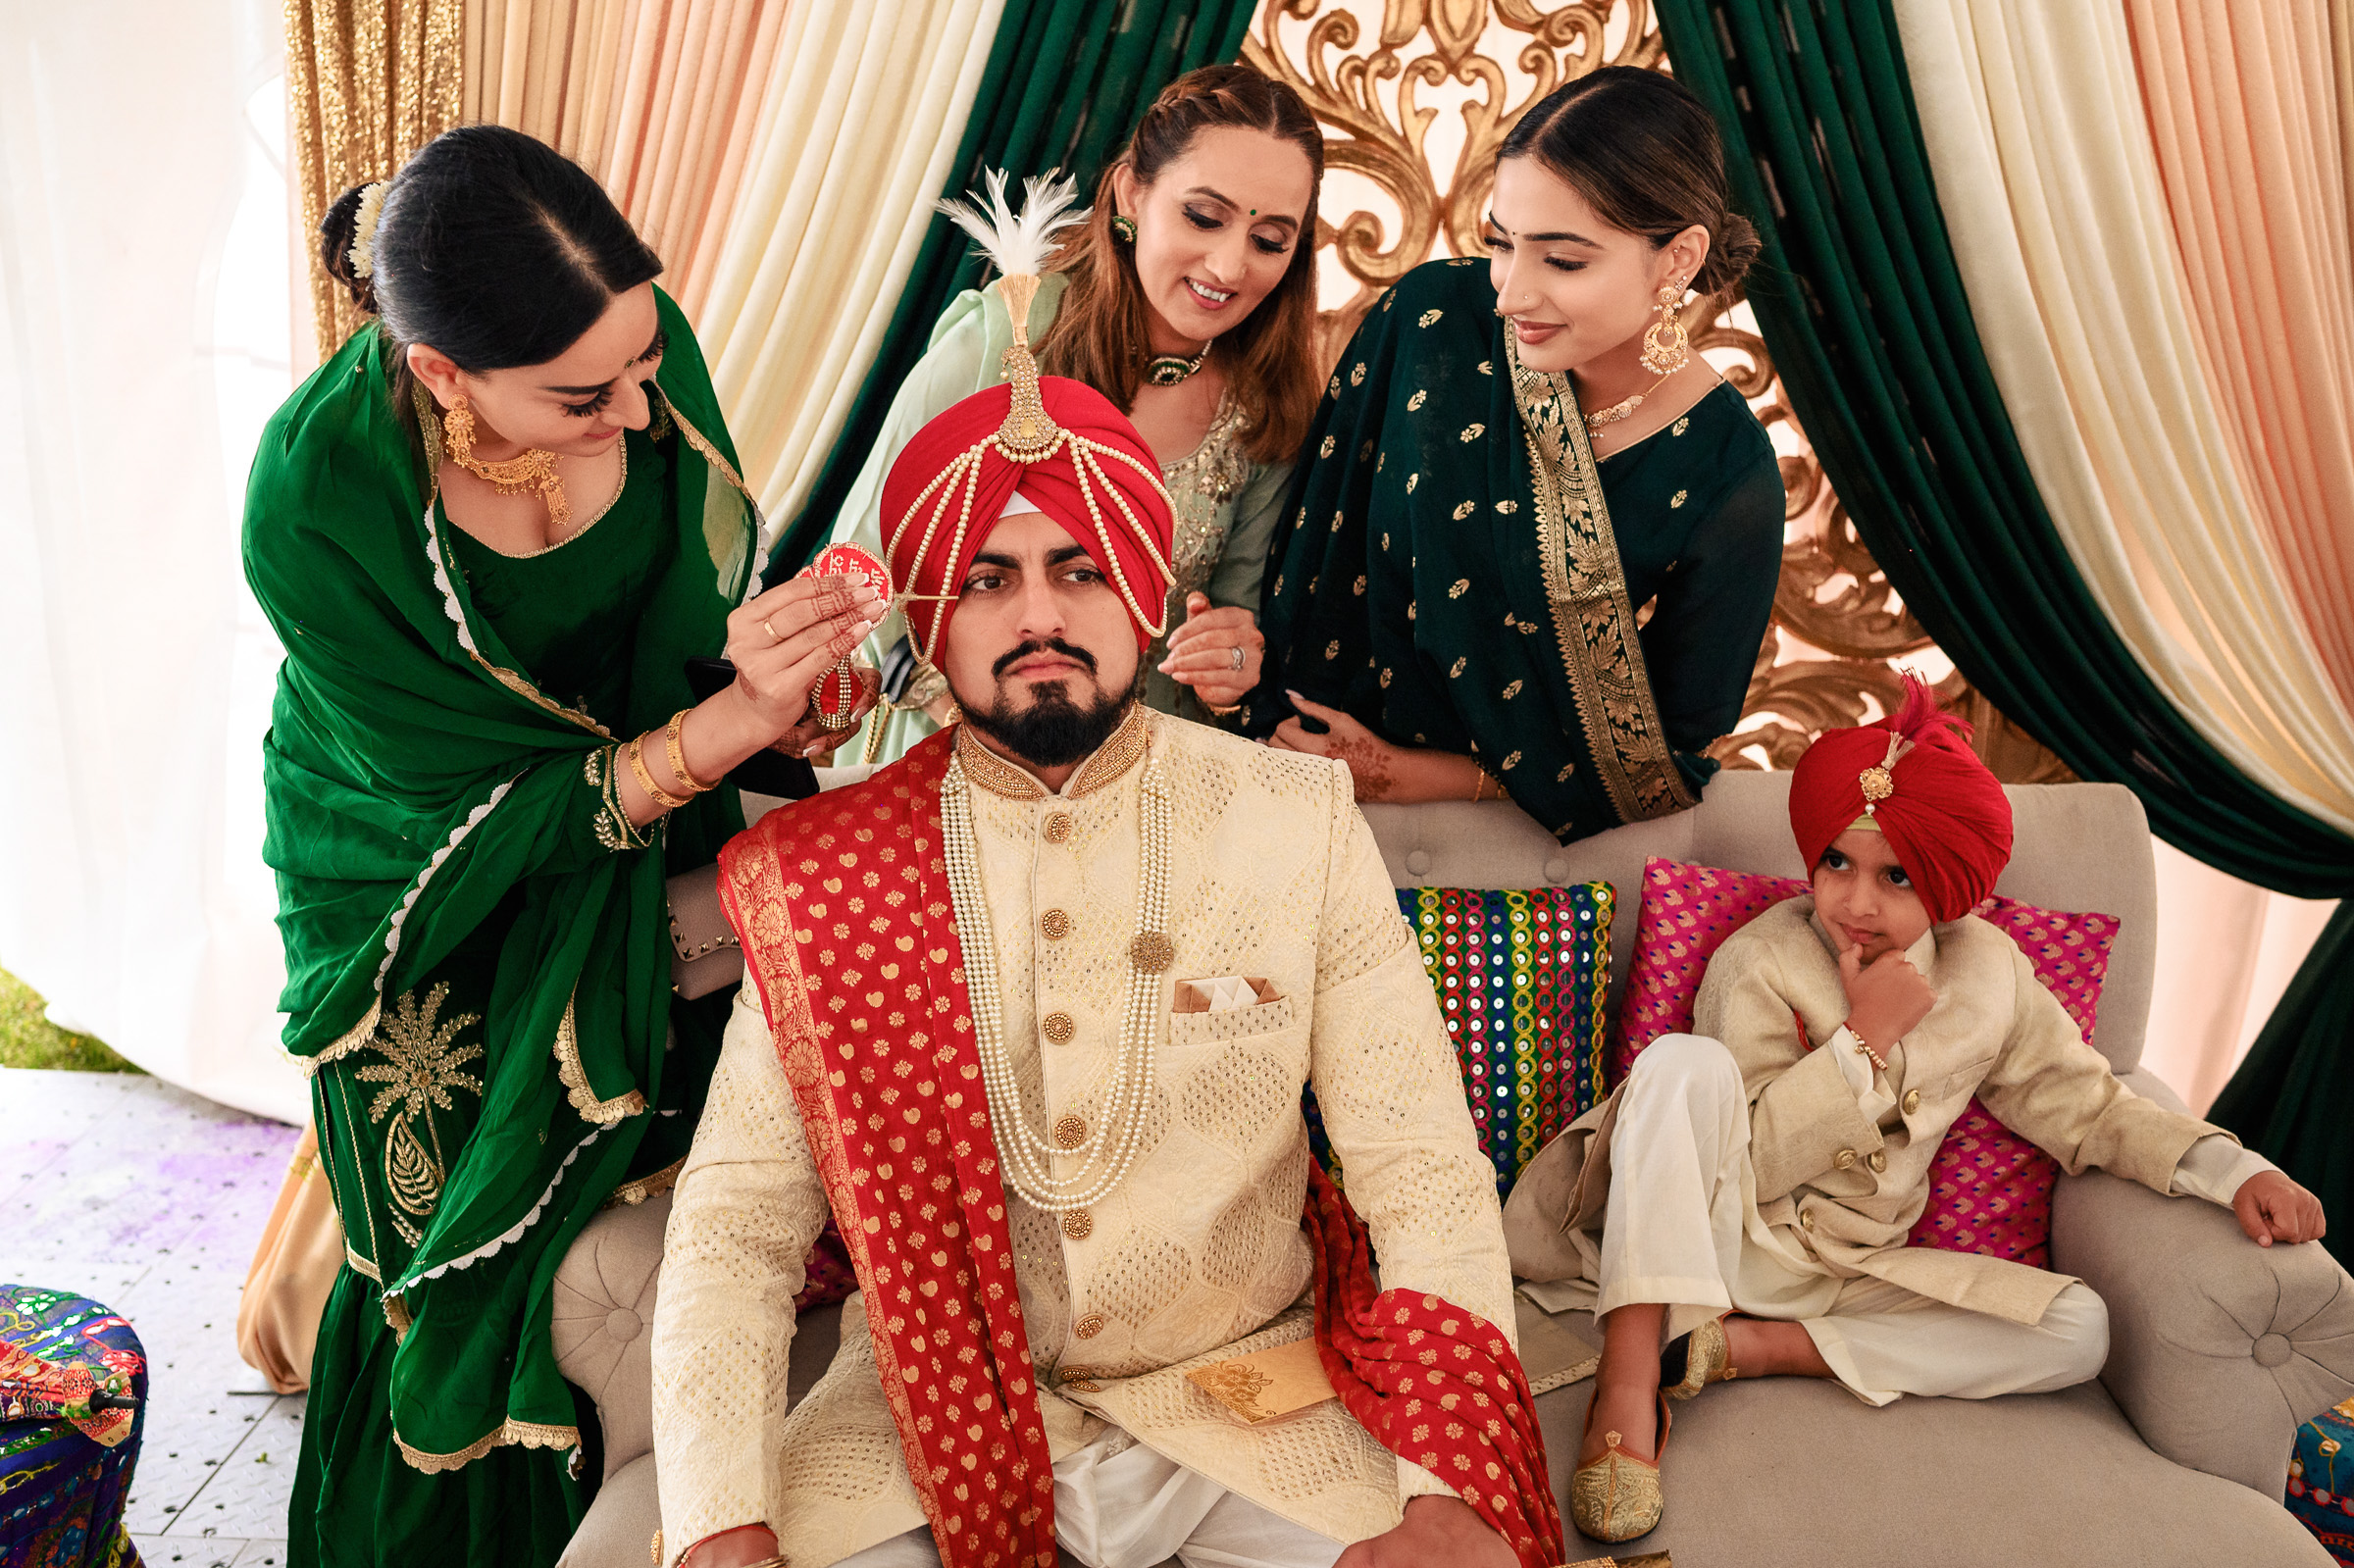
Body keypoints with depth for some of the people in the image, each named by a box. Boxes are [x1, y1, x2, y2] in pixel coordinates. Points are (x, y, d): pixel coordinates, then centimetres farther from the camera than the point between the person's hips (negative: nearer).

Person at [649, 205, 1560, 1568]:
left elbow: (1427, 1177, -7)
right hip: (936, 1412, 1)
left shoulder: (1299, 820, -6)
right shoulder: (823, 873, -5)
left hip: (1252, 1396, 0)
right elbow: (735, 1226, -6)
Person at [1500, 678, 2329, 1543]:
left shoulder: (1989, 975, 3)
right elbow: (1752, 1165, -15)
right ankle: (1629, 1383, -37)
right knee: (1684, 1063, -31)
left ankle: (1744, 1346, -19)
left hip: (1850, 1272, 4)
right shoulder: (1759, 964, -10)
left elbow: (2090, 1105, 11)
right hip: (1713, 1241, -4)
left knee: (2077, 1329, -15)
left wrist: (2237, 1171, -3)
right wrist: (1865, 1037, -19)